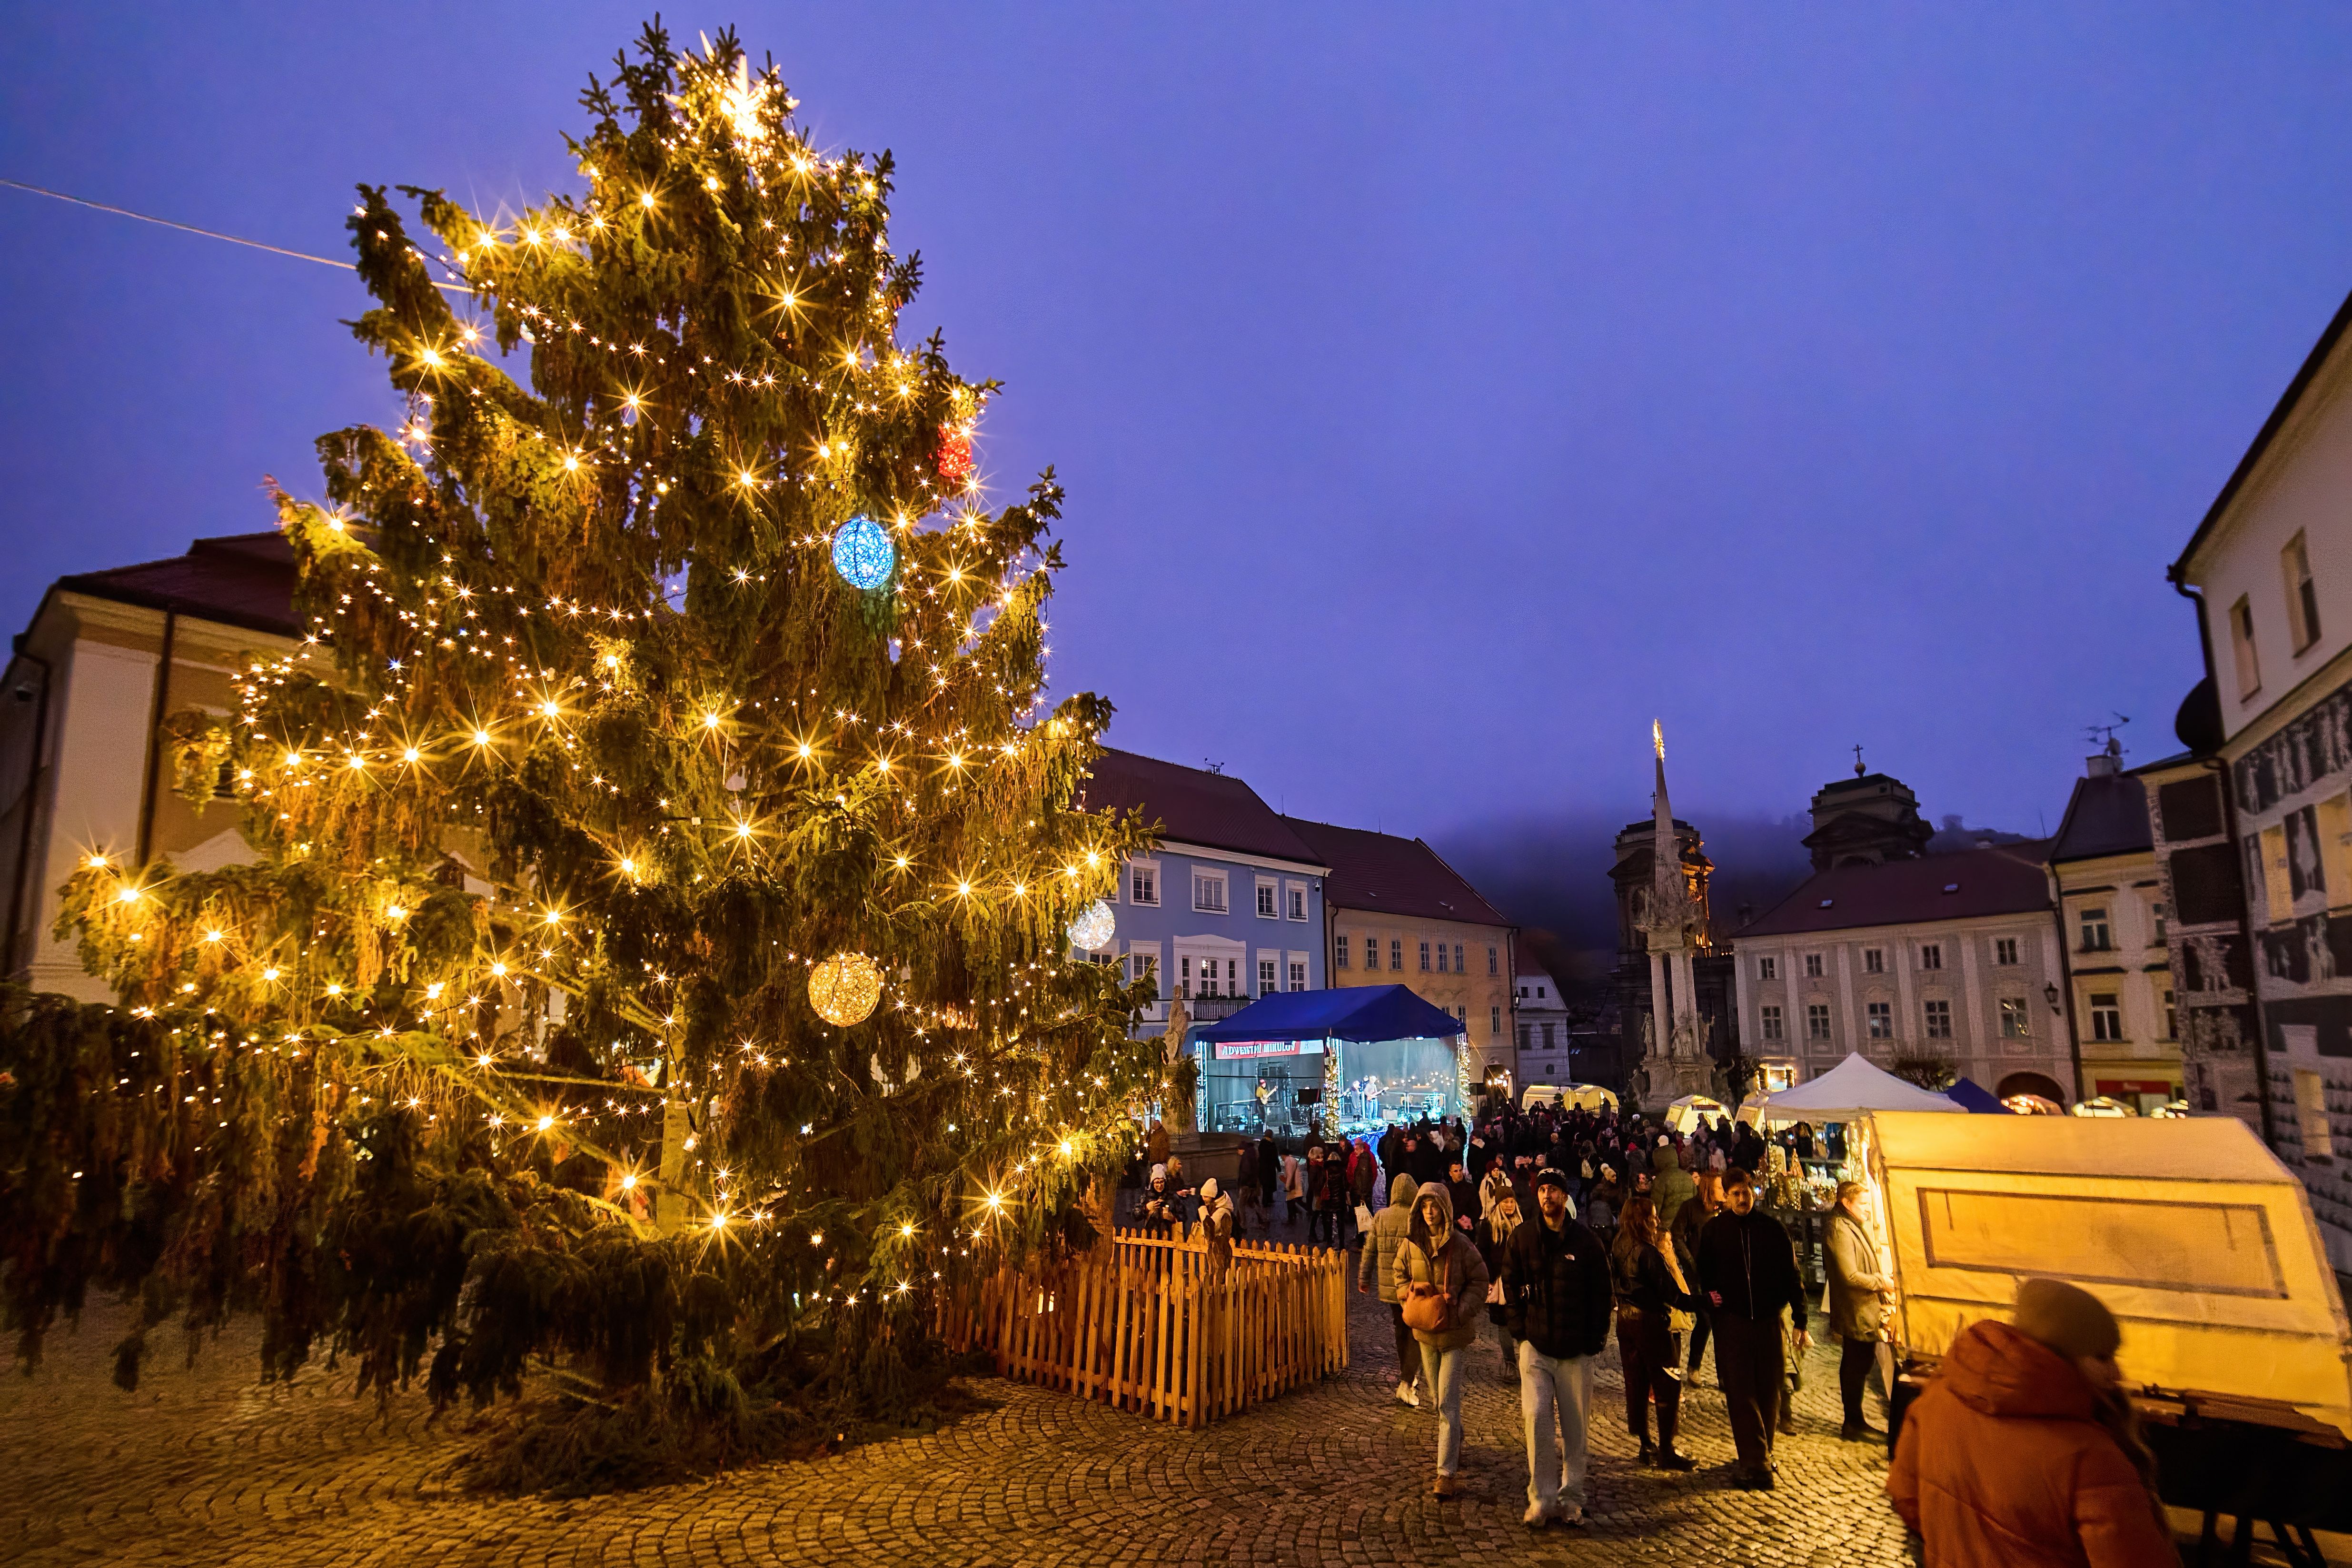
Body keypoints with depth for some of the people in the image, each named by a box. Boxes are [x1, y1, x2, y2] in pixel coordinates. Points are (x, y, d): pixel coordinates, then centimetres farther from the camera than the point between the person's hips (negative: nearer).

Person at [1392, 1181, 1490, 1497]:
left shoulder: (1460, 1245, -14)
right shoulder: (1411, 1244, -2)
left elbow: (1479, 1282, -7)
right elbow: (1398, 1273, 12)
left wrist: (1460, 1310, -18)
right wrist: (1410, 1290, -8)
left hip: (1456, 1333, -5)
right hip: (1425, 1331, 5)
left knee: (1448, 1403, -8)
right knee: (1439, 1399, 19)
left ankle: (1446, 1474, -5)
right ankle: (1455, 1444, 44)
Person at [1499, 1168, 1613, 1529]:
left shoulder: (1587, 1242, -1)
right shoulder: (1522, 1239, 1)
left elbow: (1602, 1295, 4)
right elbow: (1510, 1288, 6)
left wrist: (1595, 1340, -1)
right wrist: (1520, 1331, -1)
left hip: (1577, 1350, 0)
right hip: (1536, 1347, 0)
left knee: (1575, 1425, 8)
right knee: (1537, 1418, -9)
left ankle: (1572, 1497, 21)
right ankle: (1541, 1498, 2)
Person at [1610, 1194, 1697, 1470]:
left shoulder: (1617, 1249, 3)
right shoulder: (1649, 1253, -20)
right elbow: (1671, 1292, -19)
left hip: (1626, 1321, 8)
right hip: (1651, 1323, -8)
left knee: (1636, 1385, 14)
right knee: (1668, 1386, 3)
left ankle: (1645, 1446, 22)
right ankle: (1666, 1451, 7)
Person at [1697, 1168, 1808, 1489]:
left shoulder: (1772, 1229, 4)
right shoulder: (1713, 1230, 2)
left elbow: (1791, 1276, 6)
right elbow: (1705, 1273, 7)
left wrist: (1801, 1321, 3)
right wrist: (1711, 1297, -11)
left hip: (1769, 1321, 1)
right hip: (1732, 1321, -1)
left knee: (1769, 1393, 7)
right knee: (1741, 1394, -5)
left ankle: (1758, 1459, 21)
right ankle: (1757, 1463, -3)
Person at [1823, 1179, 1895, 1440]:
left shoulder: (1854, 1226, 14)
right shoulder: (1840, 1230, -21)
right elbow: (1850, 1277, -25)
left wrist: (1882, 1276, 7)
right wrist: (1880, 1282, -12)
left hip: (1865, 1311, 10)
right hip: (1857, 1312, -10)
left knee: (1858, 1365, 18)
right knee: (1855, 1367, 0)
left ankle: (1855, 1421, 28)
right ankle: (1853, 1424, 11)